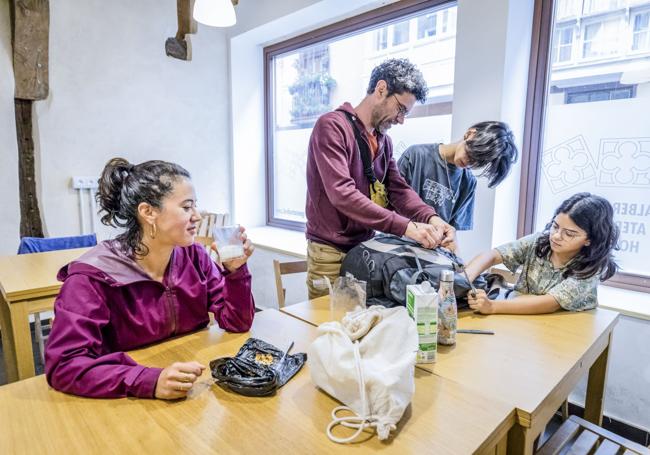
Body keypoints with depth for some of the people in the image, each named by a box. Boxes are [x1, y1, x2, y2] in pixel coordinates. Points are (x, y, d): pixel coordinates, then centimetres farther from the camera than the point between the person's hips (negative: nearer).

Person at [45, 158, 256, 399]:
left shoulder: (194, 257, -4)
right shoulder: (94, 277, -16)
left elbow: (236, 323, -1)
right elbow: (64, 365, -21)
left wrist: (235, 270, -17)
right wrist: (150, 382, -33)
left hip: (197, 389, 2)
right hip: (131, 402, -2)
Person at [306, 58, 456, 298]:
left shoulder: (384, 140, 11)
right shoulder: (332, 126, -14)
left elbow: (398, 189, 5)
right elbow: (341, 194, -25)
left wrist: (431, 218, -15)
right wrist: (406, 227, -28)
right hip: (331, 253, -7)